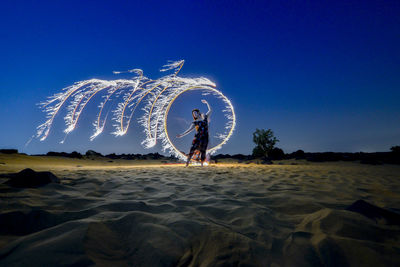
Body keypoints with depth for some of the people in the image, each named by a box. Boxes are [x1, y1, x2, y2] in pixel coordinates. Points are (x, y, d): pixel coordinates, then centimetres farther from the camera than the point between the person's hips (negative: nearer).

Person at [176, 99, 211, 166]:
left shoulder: (205, 117, 12)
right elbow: (189, 130, 1)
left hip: (205, 137, 2)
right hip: (197, 137, -2)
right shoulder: (195, 122, 6)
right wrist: (182, 135, -8)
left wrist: (206, 102, 20)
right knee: (192, 149, -13)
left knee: (203, 151, 1)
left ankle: (202, 164, 10)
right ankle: (187, 162, -11)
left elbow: (210, 110, 19)